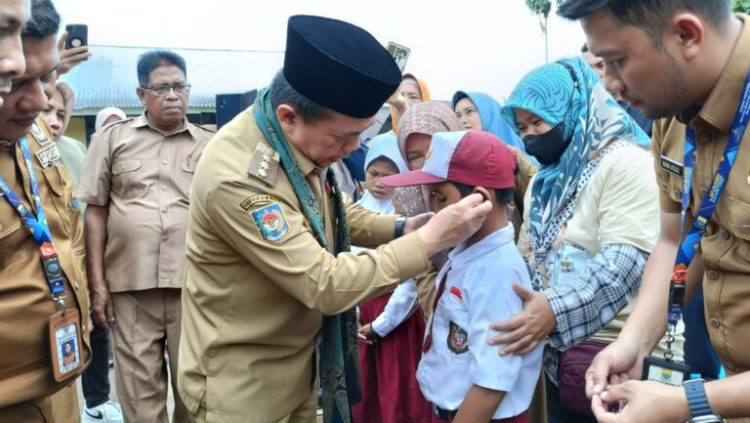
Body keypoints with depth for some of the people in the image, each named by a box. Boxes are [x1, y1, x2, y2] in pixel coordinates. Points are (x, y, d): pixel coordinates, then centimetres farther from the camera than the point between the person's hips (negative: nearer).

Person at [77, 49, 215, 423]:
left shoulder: (209, 145, 6)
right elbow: (95, 211, 6)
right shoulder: (113, 137, 6)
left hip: (194, 285, 0)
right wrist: (97, 282, 1)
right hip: (130, 286, 0)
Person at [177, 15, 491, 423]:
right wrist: (430, 239, -26)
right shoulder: (238, 177, -32)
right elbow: (327, 285, -31)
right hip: (243, 382, -7)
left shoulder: (300, 139, -7)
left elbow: (331, 212, 11)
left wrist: (398, 229, -6)